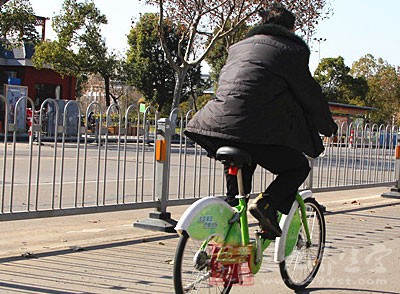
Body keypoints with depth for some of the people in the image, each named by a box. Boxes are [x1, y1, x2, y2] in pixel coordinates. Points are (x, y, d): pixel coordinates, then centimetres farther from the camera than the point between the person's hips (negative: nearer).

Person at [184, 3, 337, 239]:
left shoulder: (239, 47, 26)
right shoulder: (290, 50, 5)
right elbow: (310, 93, 9)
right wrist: (328, 127, 25)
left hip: (218, 121, 7)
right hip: (256, 128, -7)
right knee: (298, 167, 11)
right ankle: (266, 204, -10)